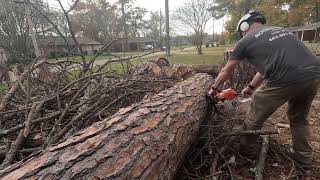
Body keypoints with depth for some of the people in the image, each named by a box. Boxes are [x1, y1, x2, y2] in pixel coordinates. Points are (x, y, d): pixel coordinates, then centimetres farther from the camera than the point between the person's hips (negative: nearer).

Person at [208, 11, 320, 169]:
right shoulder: (281, 30, 27)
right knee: (299, 118, 30)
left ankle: (244, 149, 37)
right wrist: (251, 87, 41)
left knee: (254, 119, 15)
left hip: (284, 81, -7)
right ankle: (304, 159, 42)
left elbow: (226, 71, 17)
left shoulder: (245, 41, 9)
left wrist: (214, 88, 33)